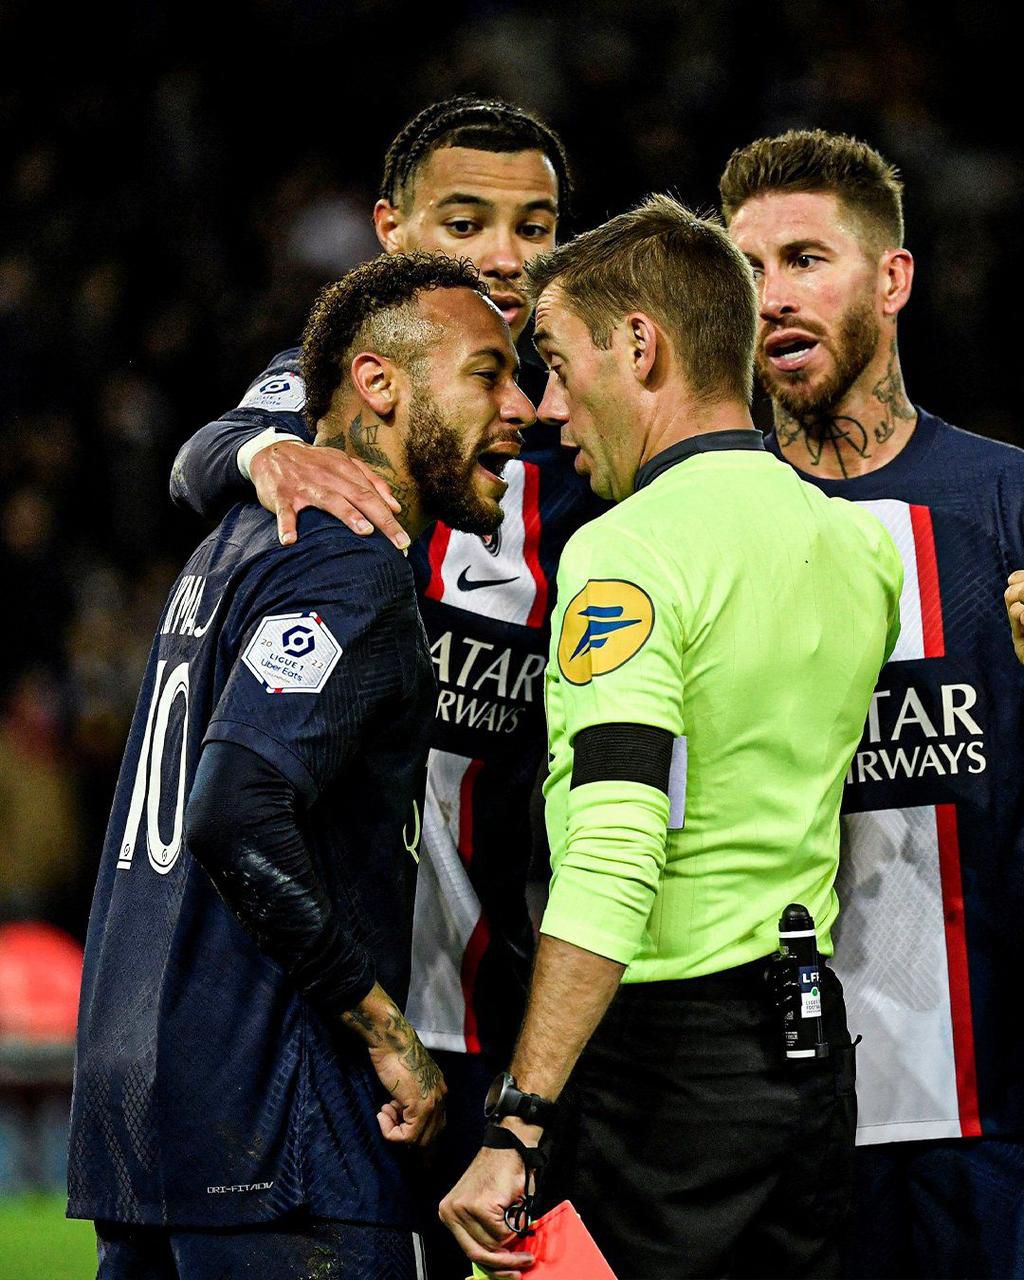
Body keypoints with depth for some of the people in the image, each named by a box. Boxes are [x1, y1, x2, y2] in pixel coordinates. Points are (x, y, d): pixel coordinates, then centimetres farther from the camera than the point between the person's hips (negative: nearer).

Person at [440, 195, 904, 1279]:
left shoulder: (626, 552, -14)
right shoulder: (858, 541, 10)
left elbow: (612, 865, -24)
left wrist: (515, 1127, -27)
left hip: (672, 1060, -8)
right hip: (816, 1043, 8)